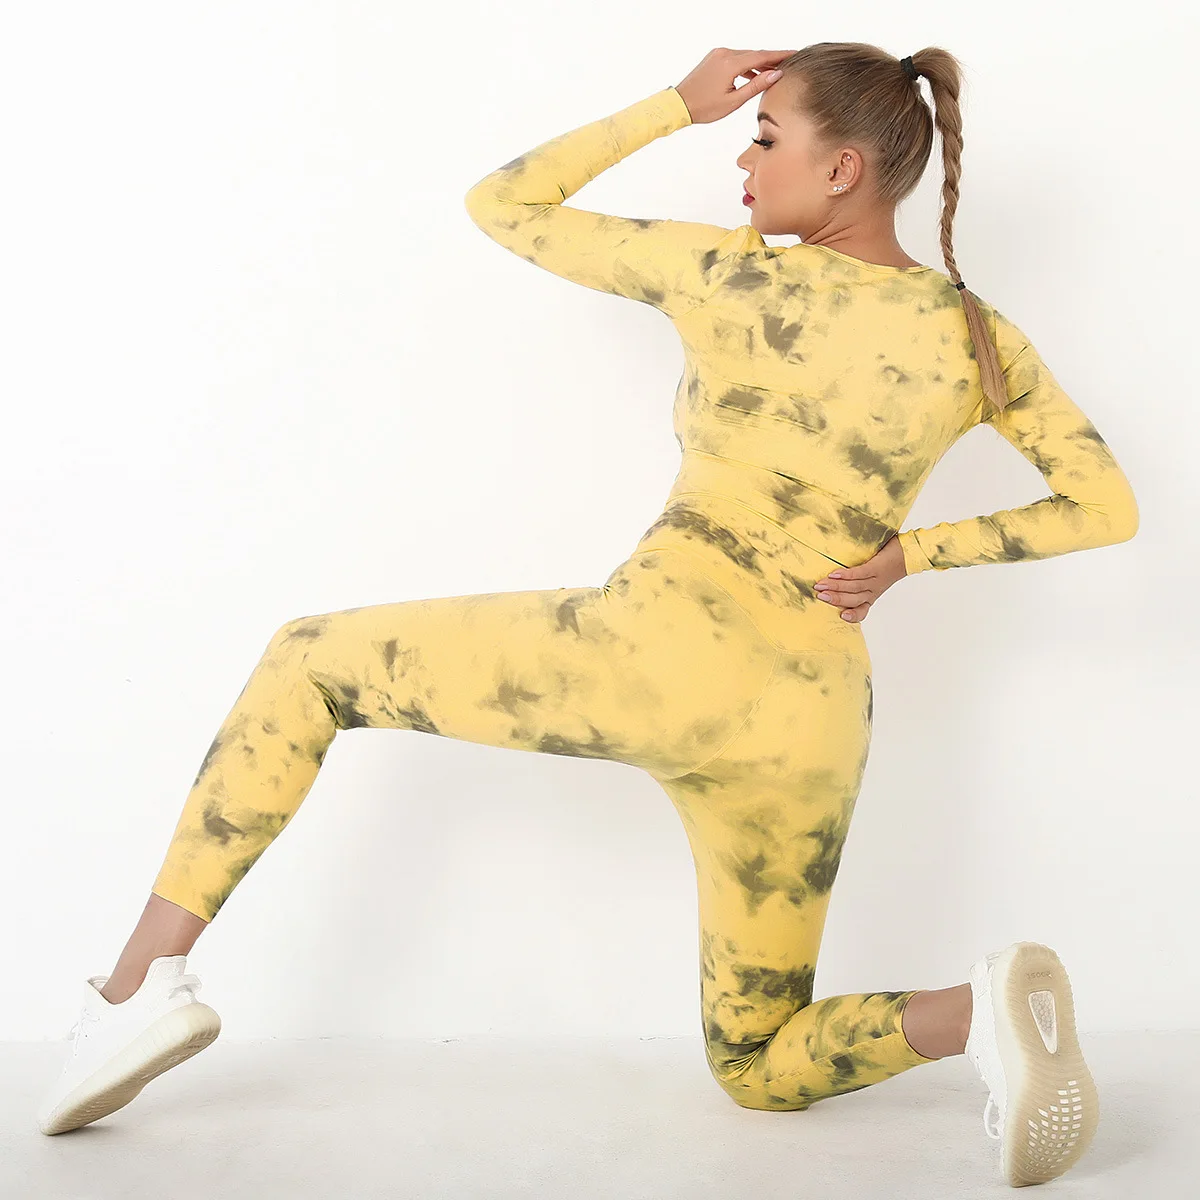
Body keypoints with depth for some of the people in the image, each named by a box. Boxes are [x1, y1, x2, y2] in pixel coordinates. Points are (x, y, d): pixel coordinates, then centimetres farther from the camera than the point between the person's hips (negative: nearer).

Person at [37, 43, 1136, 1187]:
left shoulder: (732, 276, 0)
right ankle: (984, 1007, -10)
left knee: (308, 661, 15)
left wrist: (678, 104, 13)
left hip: (661, 654, -5)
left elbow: (501, 203, 10)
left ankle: (143, 982, 6)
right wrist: (908, 552, 8)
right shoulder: (980, 335, 11)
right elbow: (1108, 505, 12)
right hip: (811, 732, 5)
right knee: (759, 1069, 22)